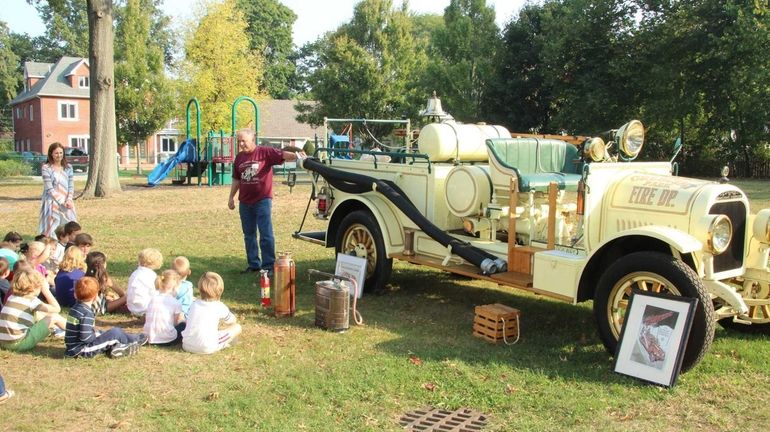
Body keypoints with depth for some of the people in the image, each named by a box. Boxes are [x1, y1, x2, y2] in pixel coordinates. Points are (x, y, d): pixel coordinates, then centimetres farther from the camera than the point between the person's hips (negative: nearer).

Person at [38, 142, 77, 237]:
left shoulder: (68, 167, 8)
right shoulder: (46, 168, -6)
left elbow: (71, 186, 5)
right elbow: (49, 189, -10)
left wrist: (69, 200, -11)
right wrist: (62, 202, -15)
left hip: (66, 204, 4)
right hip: (53, 203, -4)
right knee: (53, 230, -4)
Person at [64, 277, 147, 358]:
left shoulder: (75, 308, 8)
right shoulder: (87, 313, -21)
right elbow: (85, 337, -27)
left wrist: (96, 333, 13)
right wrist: (96, 335, -9)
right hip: (82, 351, -10)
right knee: (115, 332, -6)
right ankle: (133, 340, 17)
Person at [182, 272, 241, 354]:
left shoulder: (194, 304, 9)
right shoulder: (220, 307, -2)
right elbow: (233, 321, 15)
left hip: (187, 346, 5)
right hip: (207, 348, -5)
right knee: (237, 327, 5)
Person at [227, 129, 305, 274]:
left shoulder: (265, 152, -8)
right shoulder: (239, 157, 10)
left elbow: (283, 155, -21)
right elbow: (236, 180, 18)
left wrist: (296, 155, -40)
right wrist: (231, 197, 16)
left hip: (262, 200, -6)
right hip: (245, 202, 6)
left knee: (266, 235, -6)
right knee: (249, 235, 13)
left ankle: (268, 266, 0)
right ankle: (253, 264, 24)